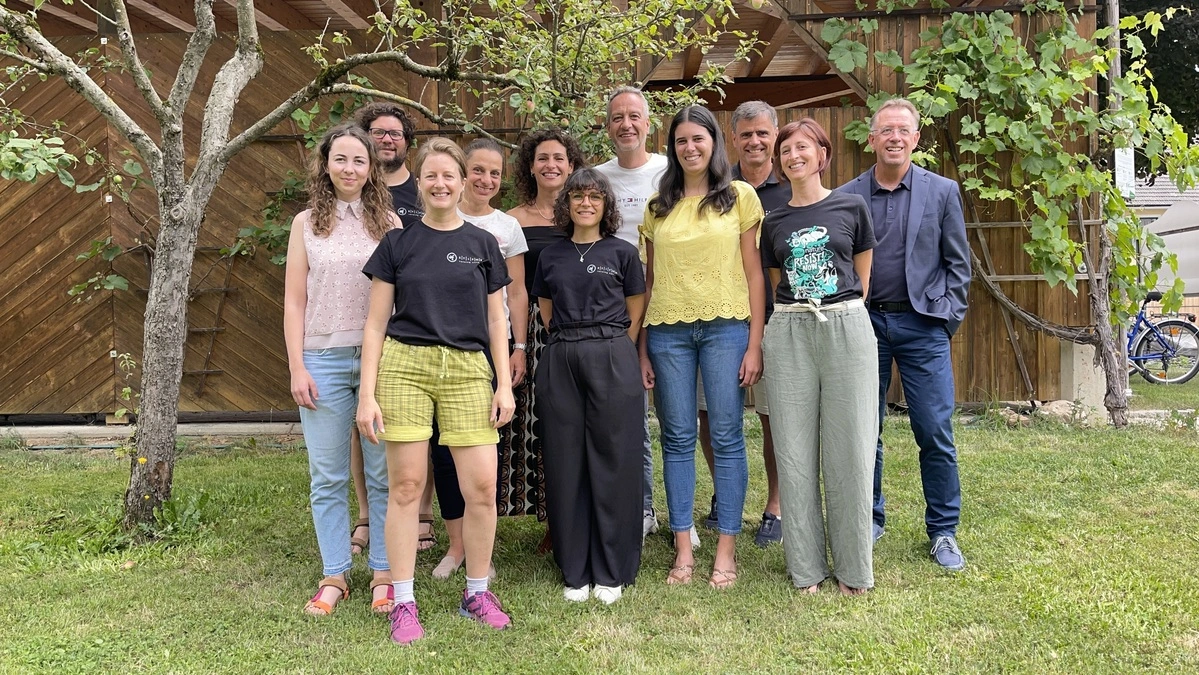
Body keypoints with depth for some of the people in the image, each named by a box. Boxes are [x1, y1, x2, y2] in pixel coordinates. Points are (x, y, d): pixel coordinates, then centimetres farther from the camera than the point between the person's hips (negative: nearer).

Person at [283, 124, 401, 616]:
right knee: (328, 477, 6)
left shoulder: (389, 222, 6)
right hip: (324, 361, 1)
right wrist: (297, 367, -2)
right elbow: (294, 301, 5)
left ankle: (384, 574, 16)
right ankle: (334, 577, 18)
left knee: (384, 474, 4)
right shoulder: (307, 223, 7)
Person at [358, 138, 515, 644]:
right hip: (404, 367, -1)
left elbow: (496, 321, 13)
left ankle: (477, 592, 17)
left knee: (482, 488, -4)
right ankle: (403, 602, 15)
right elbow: (376, 324, 6)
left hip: (467, 370, 1)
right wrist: (367, 394, -1)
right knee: (406, 486, 1)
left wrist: (505, 384, 4)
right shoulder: (397, 244, 7)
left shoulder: (482, 244, 11)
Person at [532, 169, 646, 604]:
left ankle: (612, 572, 12)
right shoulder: (551, 256, 12)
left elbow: (636, 314, 9)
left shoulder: (623, 253, 5)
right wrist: (570, 343, 9)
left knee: (613, 462, 0)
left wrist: (610, 351, 4)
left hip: (612, 360, -2)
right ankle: (575, 571, 16)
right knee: (566, 464, 4)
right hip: (561, 363, 3)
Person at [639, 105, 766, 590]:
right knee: (677, 439, 5)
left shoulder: (740, 196, 5)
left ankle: (726, 550, 11)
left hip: (725, 327, -2)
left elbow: (753, 273, 2)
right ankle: (683, 549, 14)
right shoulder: (658, 206, 11)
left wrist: (755, 344, -4)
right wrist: (642, 349, 7)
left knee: (726, 437, 1)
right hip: (668, 330, 2)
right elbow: (649, 281, 11)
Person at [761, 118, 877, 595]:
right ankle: (806, 567, 14)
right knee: (795, 452, 3)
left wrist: (842, 316, 8)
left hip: (847, 328, -2)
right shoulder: (774, 222, 12)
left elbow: (862, 277, 12)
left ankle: (854, 568, 13)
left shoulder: (852, 207, 7)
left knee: (850, 450, 0)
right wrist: (798, 317, 9)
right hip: (789, 334, 2)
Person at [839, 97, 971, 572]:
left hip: (922, 327, -1)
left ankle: (943, 532, 16)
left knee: (936, 435, 1)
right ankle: (869, 522, 25)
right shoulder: (846, 197, 4)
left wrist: (948, 319, 0)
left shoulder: (942, 192, 5)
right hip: (864, 324, 1)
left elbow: (958, 263, 6)